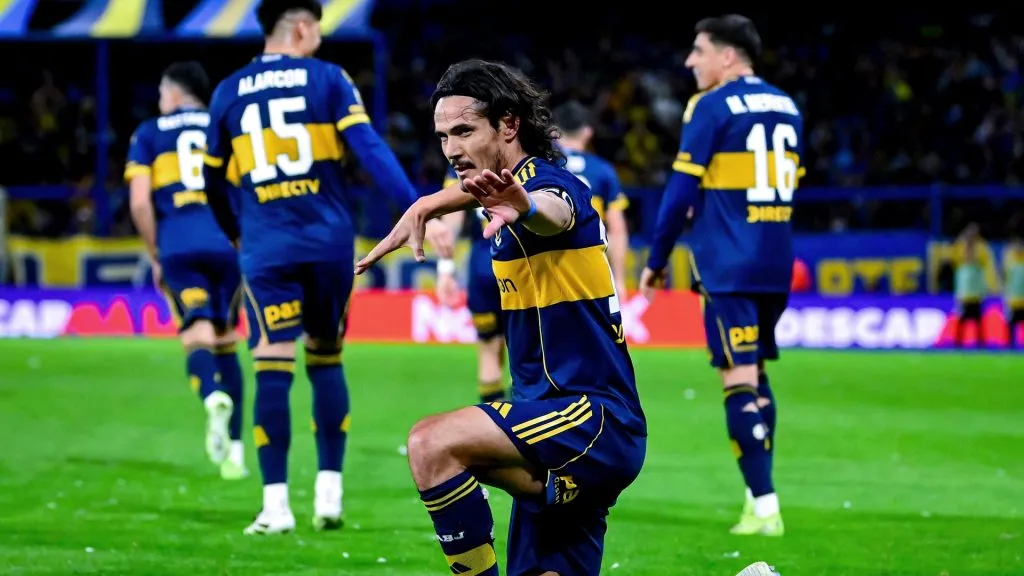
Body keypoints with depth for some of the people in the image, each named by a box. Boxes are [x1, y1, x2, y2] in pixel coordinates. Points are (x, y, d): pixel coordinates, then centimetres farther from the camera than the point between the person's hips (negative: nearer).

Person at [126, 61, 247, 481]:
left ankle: (214, 398, -41)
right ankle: (235, 450, 7)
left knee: (197, 339, -6)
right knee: (226, 343, 12)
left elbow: (140, 202, 2)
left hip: (179, 246, -2)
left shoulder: (148, 134, 13)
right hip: (226, 243, 2)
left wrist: (155, 257, 11)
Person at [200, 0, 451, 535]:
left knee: (273, 369, -3)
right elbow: (370, 149, -10)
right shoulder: (327, 79, 1)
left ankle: (276, 503, -7)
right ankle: (329, 492, 11)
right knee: (326, 360, 13)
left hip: (266, 248, 0)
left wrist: (234, 233, 34)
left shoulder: (228, 93, 9)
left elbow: (212, 181, 17)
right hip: (328, 243, 0)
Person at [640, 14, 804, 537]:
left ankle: (764, 506, -12)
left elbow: (682, 190, -9)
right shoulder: (787, 108, 13)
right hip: (776, 264, 7)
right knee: (755, 376, 18)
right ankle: (758, 490, 18)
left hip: (728, 266, -7)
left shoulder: (712, 108, -8)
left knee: (740, 380, -7)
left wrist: (656, 259, 1)